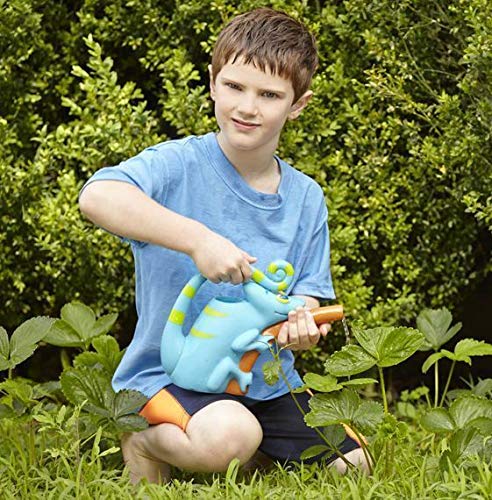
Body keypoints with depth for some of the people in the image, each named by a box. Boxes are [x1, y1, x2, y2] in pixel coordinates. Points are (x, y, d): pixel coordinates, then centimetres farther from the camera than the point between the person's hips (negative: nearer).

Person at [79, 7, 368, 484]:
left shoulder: (306, 199, 5)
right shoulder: (180, 165, -13)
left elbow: (307, 292, 6)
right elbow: (97, 196, -32)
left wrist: (299, 323, -20)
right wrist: (199, 239, -39)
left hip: (266, 380, 6)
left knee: (350, 466, -6)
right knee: (227, 435, -34)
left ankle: (254, 459, 20)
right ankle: (144, 441, -2)